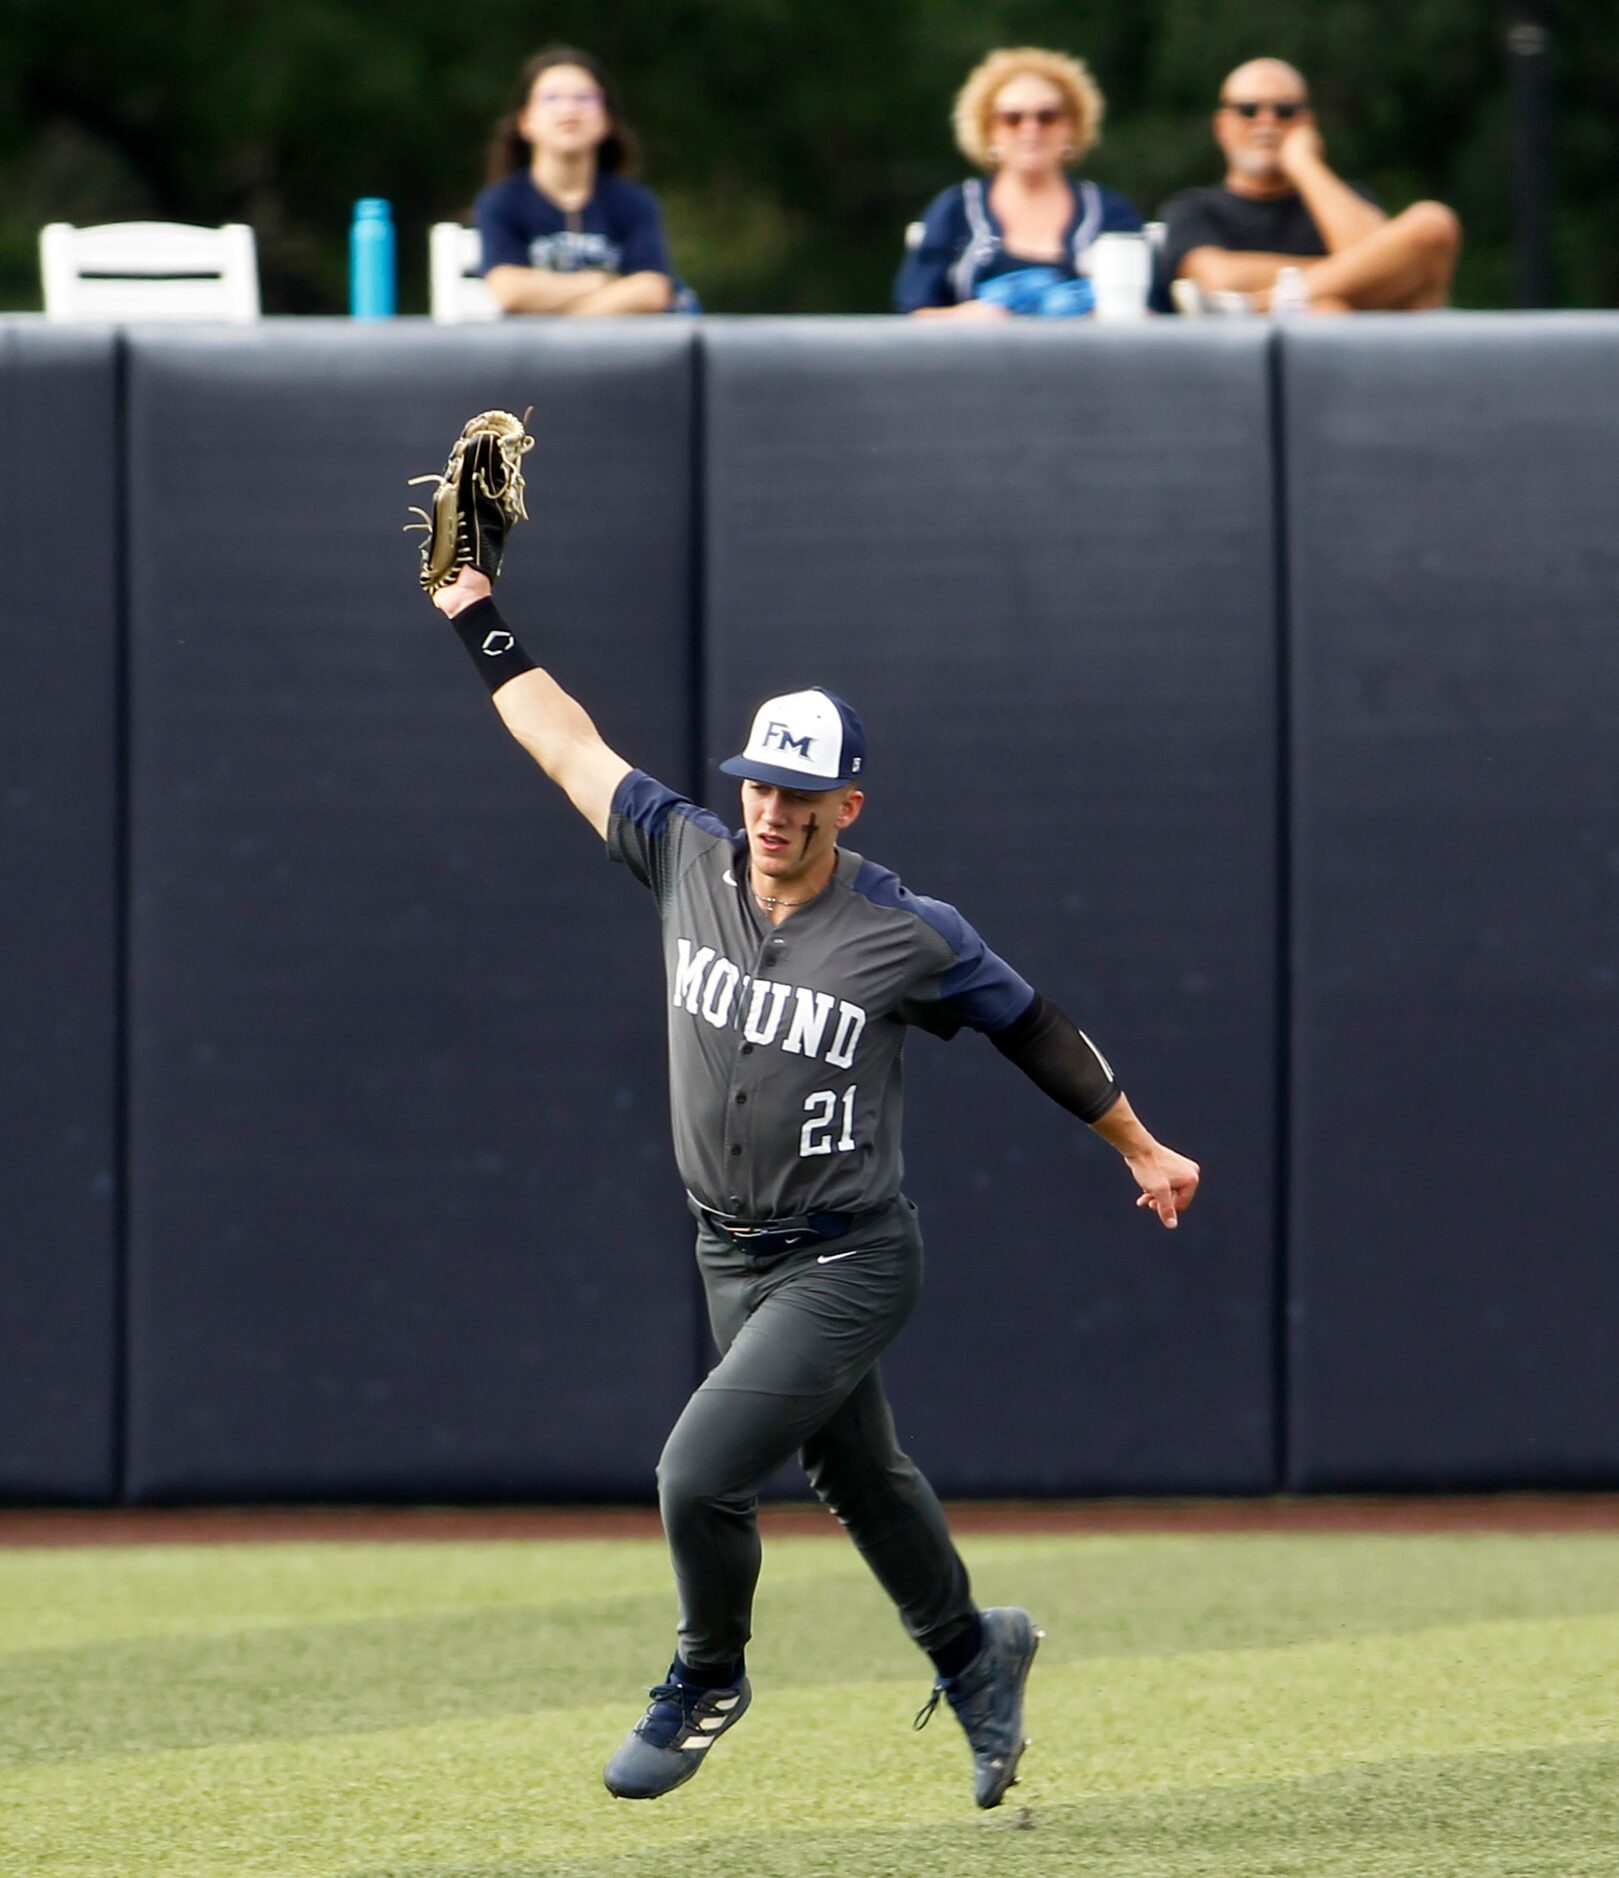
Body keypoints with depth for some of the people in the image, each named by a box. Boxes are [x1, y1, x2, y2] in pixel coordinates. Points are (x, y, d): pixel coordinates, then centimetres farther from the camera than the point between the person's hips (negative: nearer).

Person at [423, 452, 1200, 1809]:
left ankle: (709, 1681, 11)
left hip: (849, 1263, -5)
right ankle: (972, 1655, 45)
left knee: (700, 1477, -16)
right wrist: (481, 623, 9)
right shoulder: (689, 858, -6)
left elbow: (1035, 1031, -4)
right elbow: (570, 744, 4)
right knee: (858, 1477, 20)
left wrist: (1143, 1151, 5)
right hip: (734, 1255, 5)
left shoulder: (908, 935, -17)